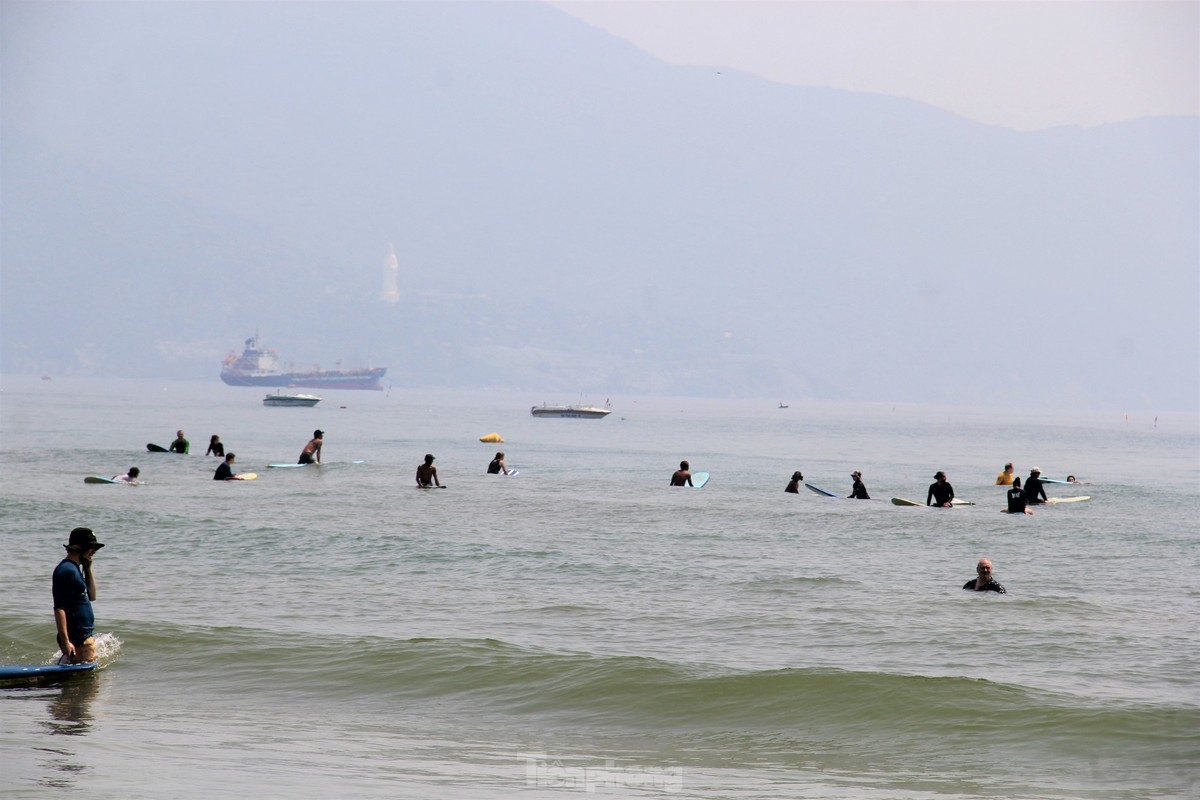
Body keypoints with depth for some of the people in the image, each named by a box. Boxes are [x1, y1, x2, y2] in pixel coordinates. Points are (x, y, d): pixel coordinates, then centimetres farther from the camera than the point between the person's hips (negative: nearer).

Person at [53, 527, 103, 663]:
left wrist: (88, 569, 12)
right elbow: (59, 608, -23)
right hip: (76, 640, -11)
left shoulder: (74, 569, 16)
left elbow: (91, 596, 22)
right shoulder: (67, 571, -16)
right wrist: (65, 642, -28)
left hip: (84, 636, 11)